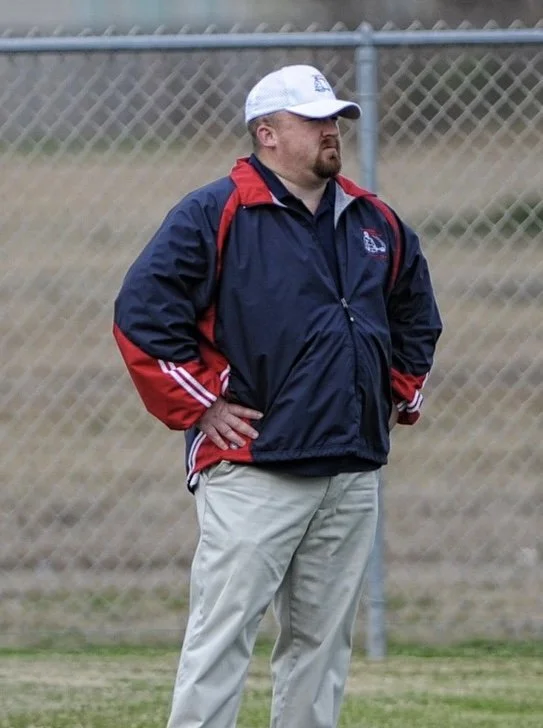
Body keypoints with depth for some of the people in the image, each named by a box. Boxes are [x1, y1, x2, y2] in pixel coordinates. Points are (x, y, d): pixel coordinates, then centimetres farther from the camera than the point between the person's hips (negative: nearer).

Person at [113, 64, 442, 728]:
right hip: (251, 468, -6)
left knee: (322, 641, 9)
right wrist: (200, 407, -10)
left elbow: (417, 317, 31)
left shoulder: (376, 223, 15)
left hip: (354, 472, 6)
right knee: (222, 635, -9)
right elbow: (141, 313, -10)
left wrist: (399, 396, 19)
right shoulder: (214, 215, -6)